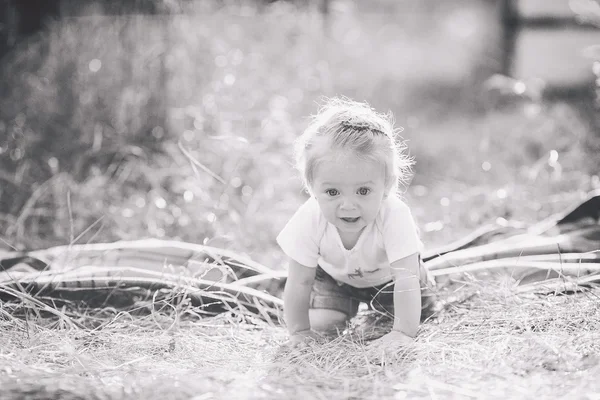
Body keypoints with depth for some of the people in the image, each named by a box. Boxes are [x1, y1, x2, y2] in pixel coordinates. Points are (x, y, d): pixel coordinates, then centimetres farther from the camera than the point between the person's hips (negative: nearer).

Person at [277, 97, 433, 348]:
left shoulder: (394, 216, -45)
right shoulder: (310, 221, -38)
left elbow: (406, 279, -42)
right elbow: (299, 283, -27)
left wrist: (403, 333, -44)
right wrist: (299, 332, -21)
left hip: (387, 273, 0)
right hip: (334, 275, 0)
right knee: (322, 325, -10)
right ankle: (349, 304, 26)